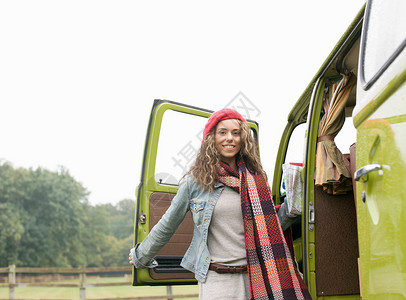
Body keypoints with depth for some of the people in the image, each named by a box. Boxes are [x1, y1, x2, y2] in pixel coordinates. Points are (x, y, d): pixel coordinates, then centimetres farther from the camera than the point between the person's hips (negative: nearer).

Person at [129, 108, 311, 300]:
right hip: (216, 280, -2)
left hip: (253, 277, 3)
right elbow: (167, 225, 11)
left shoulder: (255, 179, 7)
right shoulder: (195, 181, 0)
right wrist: (141, 258, 18)